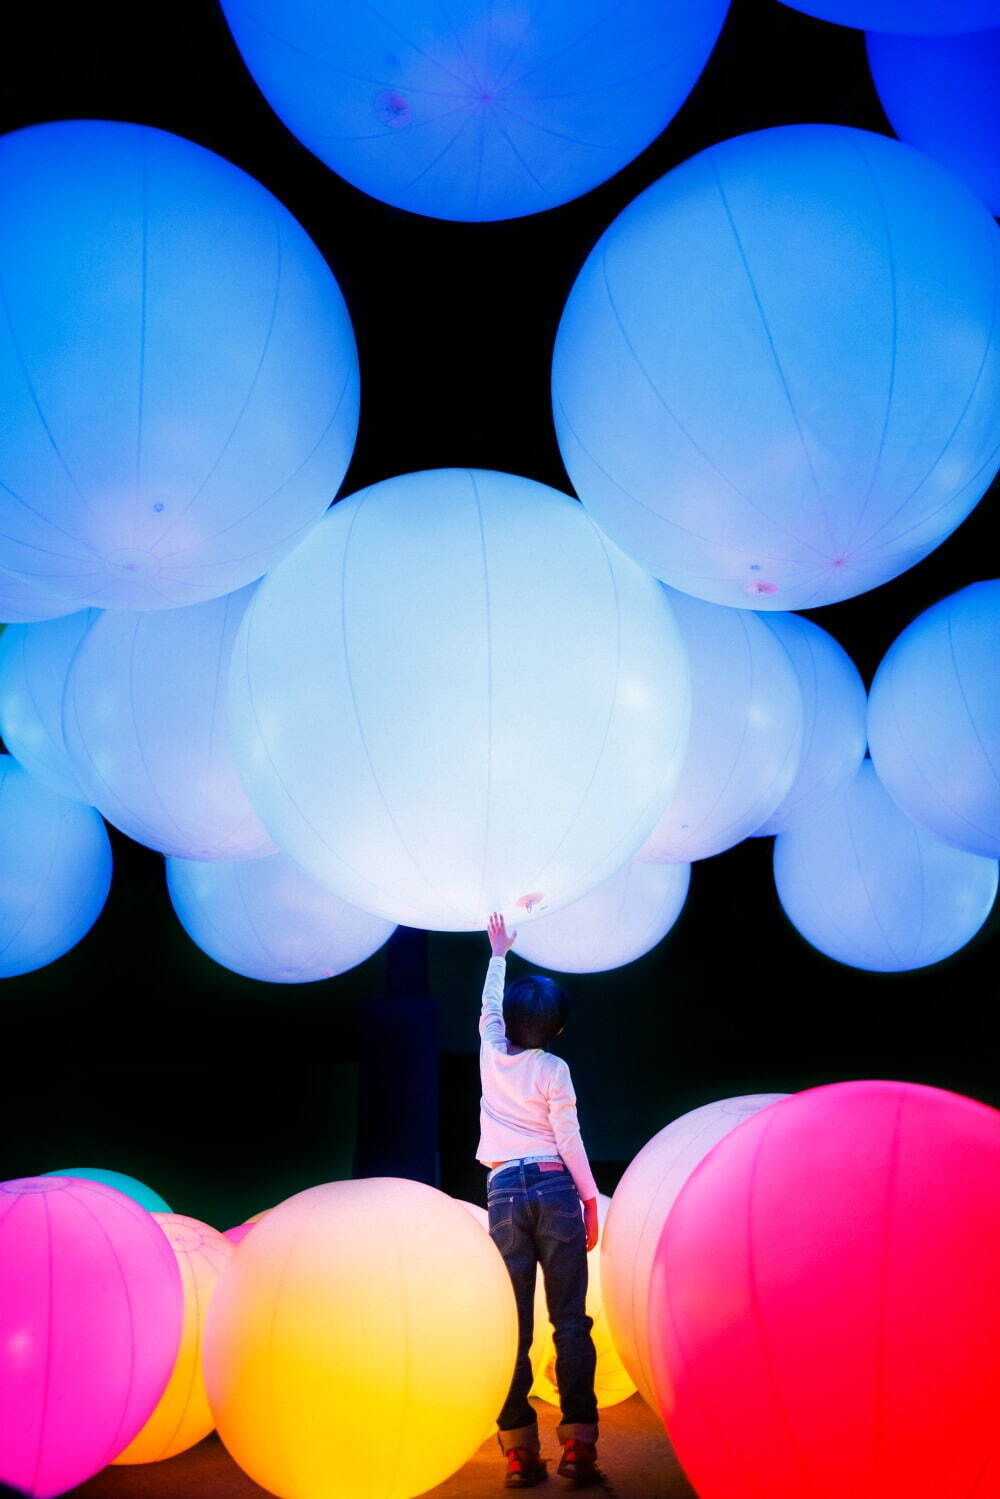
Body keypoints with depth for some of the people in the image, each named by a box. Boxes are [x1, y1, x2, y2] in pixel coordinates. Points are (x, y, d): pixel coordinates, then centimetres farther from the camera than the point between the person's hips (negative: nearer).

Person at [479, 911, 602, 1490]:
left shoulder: (491, 1053, 9)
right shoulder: (553, 1069, 0)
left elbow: (489, 1004, 28)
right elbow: (570, 1142, -3)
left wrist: (499, 954, 42)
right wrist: (591, 1202, 4)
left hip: (504, 1193, 2)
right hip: (554, 1189, -2)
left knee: (514, 1326, 4)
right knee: (571, 1321, 0)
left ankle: (521, 1451, 4)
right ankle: (579, 1447, -2)